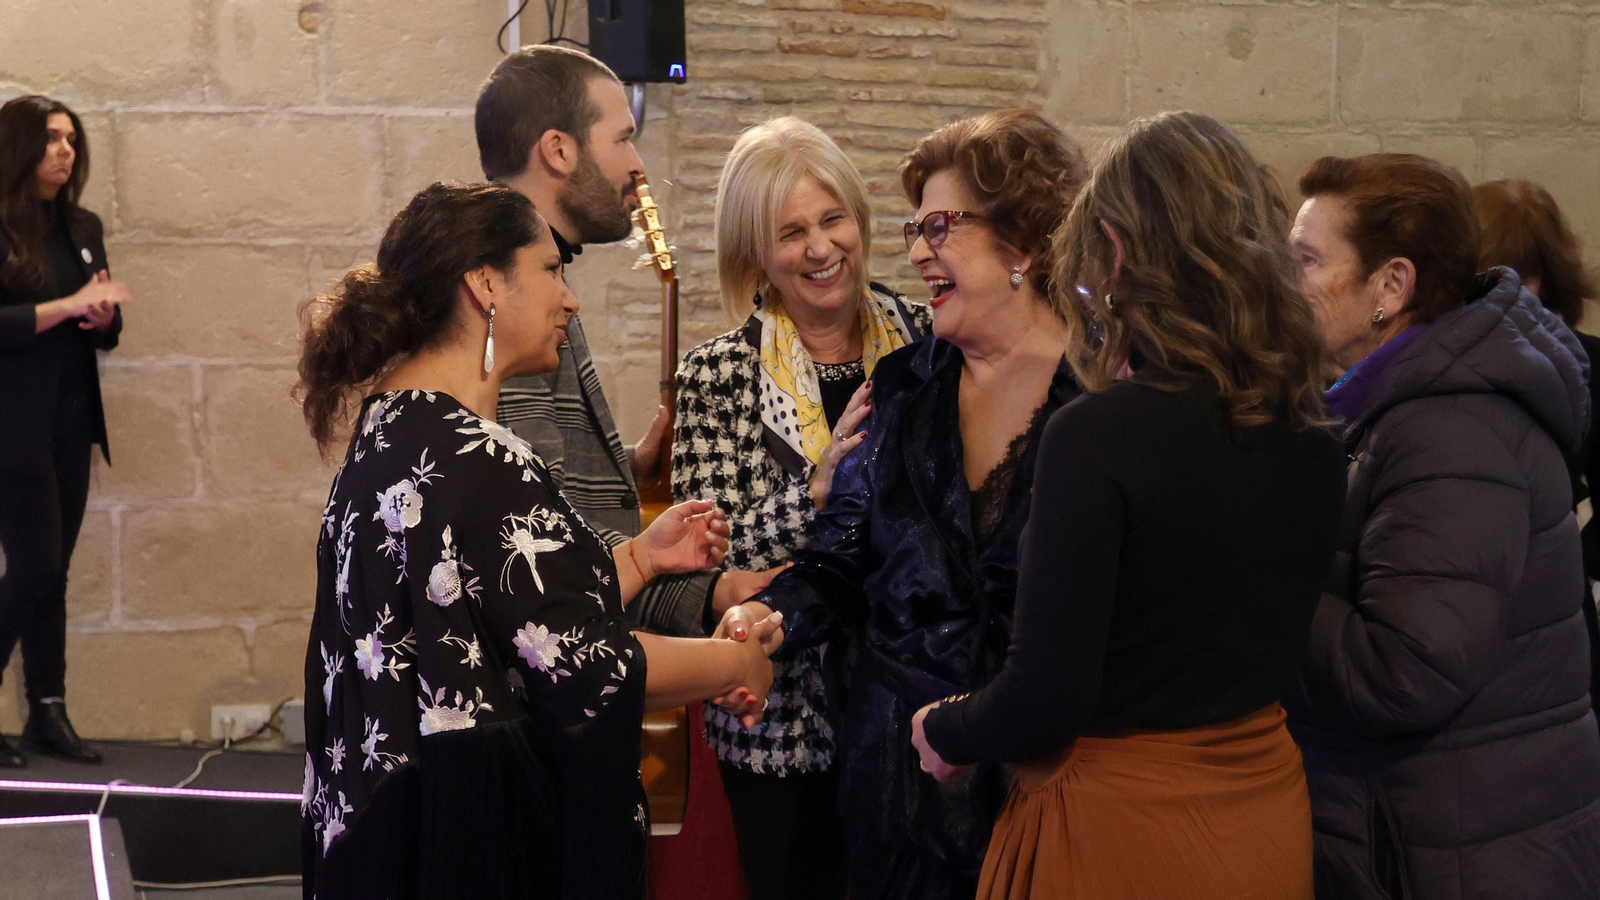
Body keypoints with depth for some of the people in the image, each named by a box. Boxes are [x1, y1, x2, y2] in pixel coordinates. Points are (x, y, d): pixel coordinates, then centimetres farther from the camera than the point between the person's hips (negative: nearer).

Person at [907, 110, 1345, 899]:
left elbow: (1042, 704, -22)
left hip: (1124, 828, -6)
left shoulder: (1098, 435, -21)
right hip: (1270, 813, 6)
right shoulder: (1313, 440, -1)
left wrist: (944, 730, -3)